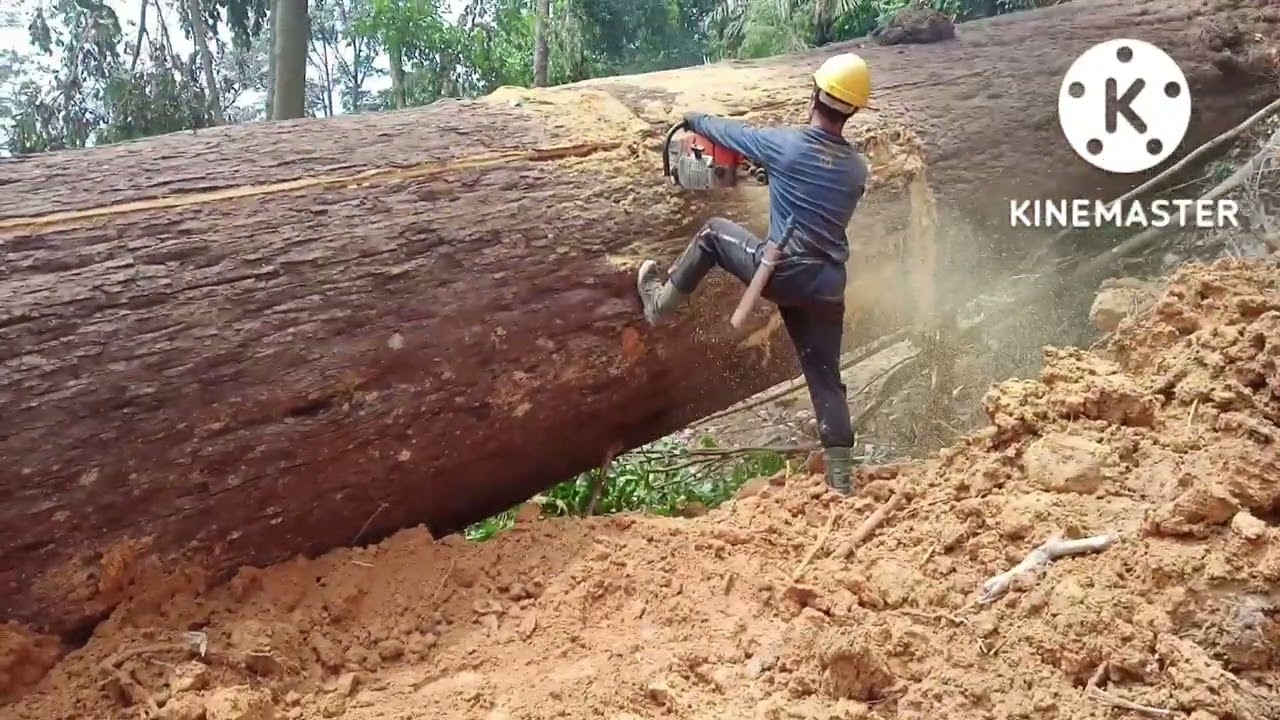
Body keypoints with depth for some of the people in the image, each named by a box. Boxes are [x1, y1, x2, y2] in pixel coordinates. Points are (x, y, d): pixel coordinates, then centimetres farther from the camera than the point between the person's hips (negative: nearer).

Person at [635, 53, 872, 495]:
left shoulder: (785, 143, -7)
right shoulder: (856, 168, 7)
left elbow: (729, 133, 10)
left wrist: (694, 120, 31)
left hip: (782, 273, -4)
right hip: (828, 287, 4)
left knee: (713, 232, 19)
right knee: (825, 377, 12)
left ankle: (661, 302, 26)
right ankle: (841, 477, 12)